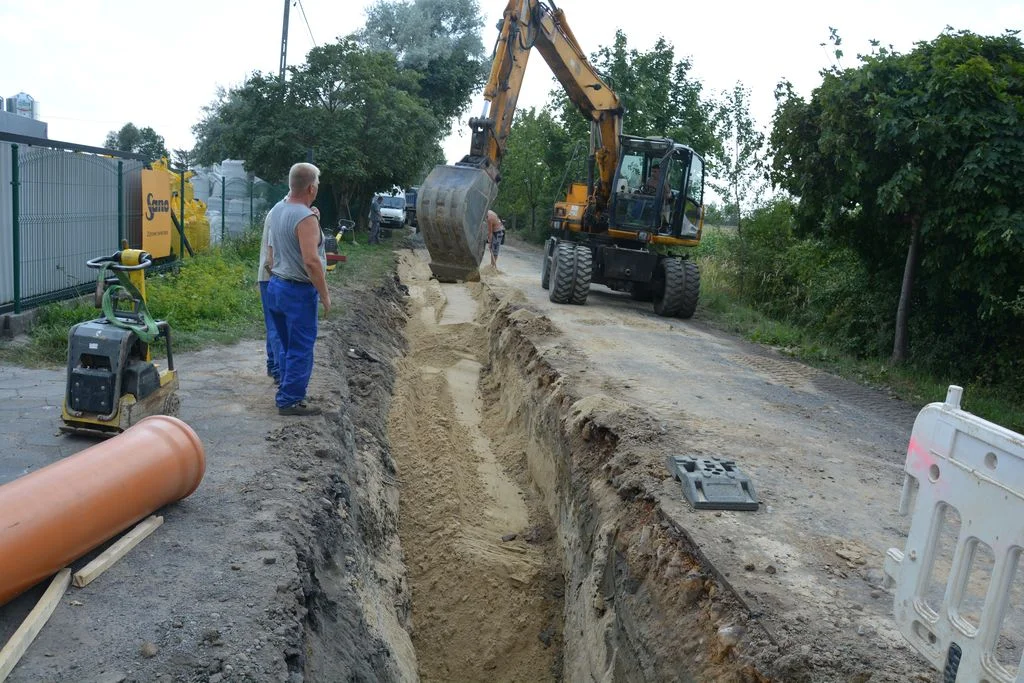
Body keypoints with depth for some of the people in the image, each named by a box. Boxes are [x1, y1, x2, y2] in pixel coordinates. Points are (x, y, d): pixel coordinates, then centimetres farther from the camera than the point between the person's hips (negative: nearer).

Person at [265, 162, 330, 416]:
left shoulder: (277, 210, 9)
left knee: (286, 346, 17)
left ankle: (288, 392, 26)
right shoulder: (306, 218, -19)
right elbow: (311, 261, -25)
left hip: (276, 287, 9)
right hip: (298, 291, -9)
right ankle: (291, 400, 6)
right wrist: (325, 295, -18)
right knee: (301, 348, 0)